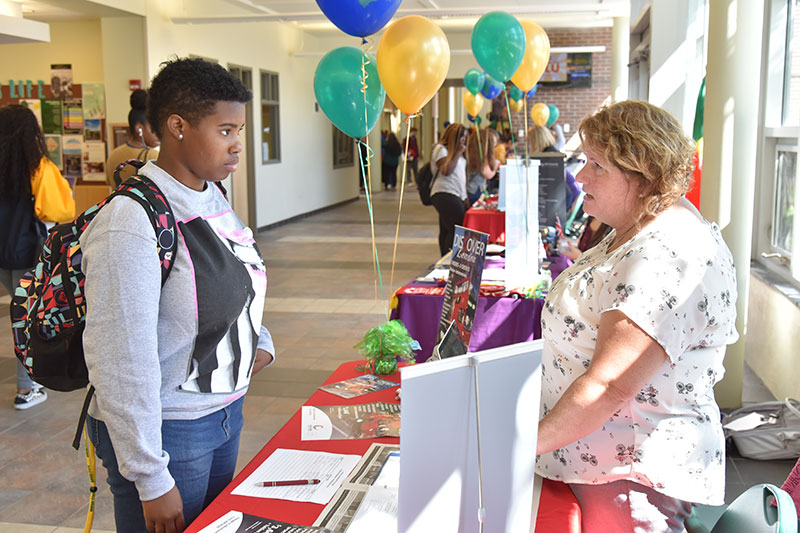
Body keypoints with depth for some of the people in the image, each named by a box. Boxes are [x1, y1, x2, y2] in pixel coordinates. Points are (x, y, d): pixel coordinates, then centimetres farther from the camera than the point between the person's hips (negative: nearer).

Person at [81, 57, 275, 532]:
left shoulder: (212, 199, 4)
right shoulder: (130, 224, -24)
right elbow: (121, 362, -24)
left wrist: (259, 341, 6)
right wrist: (151, 482, -21)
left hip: (225, 410, 8)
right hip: (166, 431, -8)